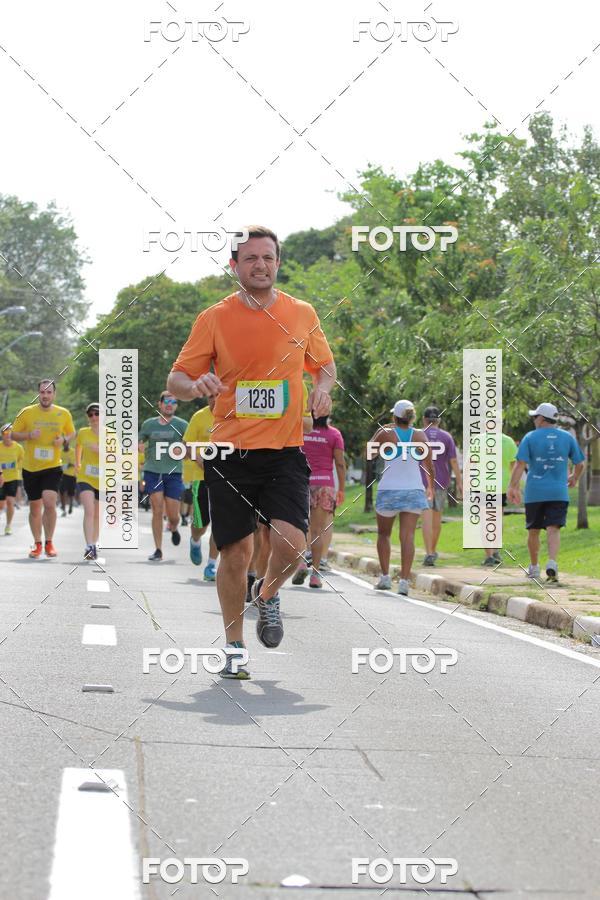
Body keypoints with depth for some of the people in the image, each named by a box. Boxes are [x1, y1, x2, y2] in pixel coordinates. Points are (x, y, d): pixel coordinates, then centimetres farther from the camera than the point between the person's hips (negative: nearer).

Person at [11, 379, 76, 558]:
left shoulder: (64, 414, 0)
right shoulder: (27, 413, -3)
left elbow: (72, 433, 14)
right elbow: (14, 434, 3)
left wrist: (64, 439, -8)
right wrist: (29, 435, -17)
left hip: (53, 467, -1)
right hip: (30, 468, 1)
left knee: (49, 502, -19)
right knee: (35, 507, 9)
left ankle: (49, 543, -4)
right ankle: (37, 544, 25)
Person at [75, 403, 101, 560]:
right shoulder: (82, 433, -3)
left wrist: (99, 451, -27)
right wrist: (77, 464, 29)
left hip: (102, 480, 1)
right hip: (85, 478, -1)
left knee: (97, 514, 14)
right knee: (89, 511, -20)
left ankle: (94, 545, 32)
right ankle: (89, 547, -26)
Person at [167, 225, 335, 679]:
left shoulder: (302, 314, 6)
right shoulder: (214, 318, 1)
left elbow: (325, 366, 20)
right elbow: (177, 378, 3)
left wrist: (323, 388, -3)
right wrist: (195, 385, -20)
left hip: (285, 452, 1)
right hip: (231, 451, 0)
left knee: (291, 542, -16)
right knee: (236, 551, 0)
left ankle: (268, 595, 18)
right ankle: (234, 647, 19)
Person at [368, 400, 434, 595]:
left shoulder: (386, 434, -6)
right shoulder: (420, 436, 1)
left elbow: (369, 452, 10)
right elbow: (429, 466, 4)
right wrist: (430, 487, 19)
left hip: (389, 491, -1)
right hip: (414, 491, 1)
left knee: (383, 534, 16)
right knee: (407, 536, -4)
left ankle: (385, 577, 13)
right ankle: (404, 580, -12)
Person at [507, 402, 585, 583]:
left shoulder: (530, 437, -3)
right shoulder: (567, 438, 4)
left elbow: (520, 464, -10)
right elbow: (580, 464, 10)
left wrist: (513, 487, -9)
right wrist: (574, 478, 29)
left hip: (534, 493, -1)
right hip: (558, 493, 1)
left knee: (533, 531, 13)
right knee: (553, 529, -5)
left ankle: (534, 567, 23)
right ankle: (552, 563, -26)